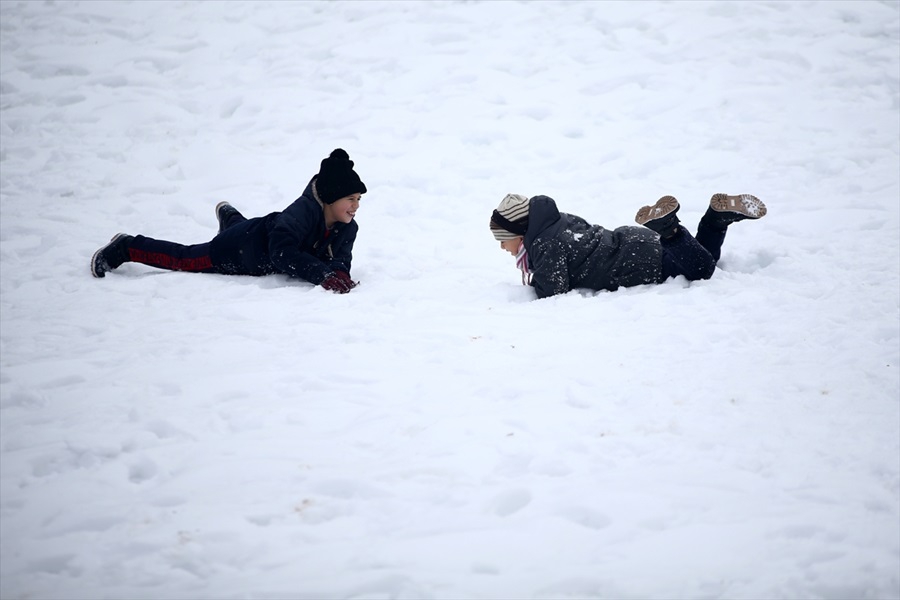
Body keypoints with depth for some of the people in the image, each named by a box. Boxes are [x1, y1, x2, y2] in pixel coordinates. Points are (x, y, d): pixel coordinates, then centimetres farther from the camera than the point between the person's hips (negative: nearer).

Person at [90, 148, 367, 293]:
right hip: (245, 245, -8)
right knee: (185, 259, 2)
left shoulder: (347, 228, -19)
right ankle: (124, 248, 19)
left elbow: (340, 258, -17)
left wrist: (339, 272, -43)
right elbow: (283, 253, -47)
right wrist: (323, 275, -55)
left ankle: (230, 217, 76)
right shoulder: (302, 213, -42)